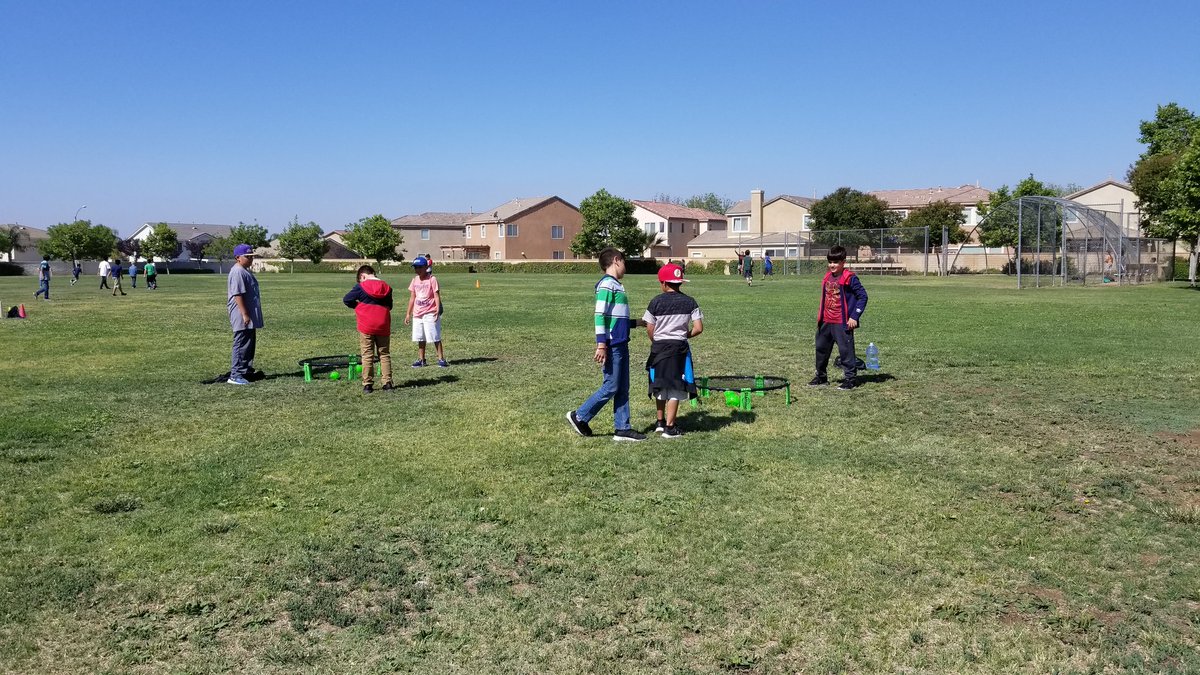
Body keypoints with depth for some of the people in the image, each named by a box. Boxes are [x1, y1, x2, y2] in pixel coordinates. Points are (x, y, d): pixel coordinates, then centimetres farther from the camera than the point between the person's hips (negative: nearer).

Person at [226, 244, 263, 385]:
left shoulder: (246, 271, 17)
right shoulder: (237, 272, -17)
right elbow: (237, 294, -23)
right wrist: (245, 314, -25)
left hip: (250, 316, 11)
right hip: (242, 317, -11)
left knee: (250, 344, 17)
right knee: (242, 345, -8)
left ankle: (247, 371, 27)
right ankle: (235, 375, -6)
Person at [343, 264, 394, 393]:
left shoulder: (361, 286, -7)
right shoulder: (386, 287, 5)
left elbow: (346, 300, -3)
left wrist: (357, 306, 11)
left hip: (366, 326, -3)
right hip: (383, 326, 3)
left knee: (367, 356, 4)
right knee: (385, 354, 12)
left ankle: (367, 384, 3)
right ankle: (387, 383, 8)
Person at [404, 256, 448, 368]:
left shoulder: (432, 279, -7)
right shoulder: (415, 280, 11)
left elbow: (436, 296, -11)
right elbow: (412, 298, 16)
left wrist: (437, 310, -23)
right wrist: (408, 313, 14)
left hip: (430, 313, -6)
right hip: (417, 314, 6)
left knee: (435, 337, -5)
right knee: (420, 338, 11)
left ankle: (441, 358, -2)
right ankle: (421, 359, 18)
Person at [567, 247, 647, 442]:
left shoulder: (616, 285, 16)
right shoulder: (606, 284, -13)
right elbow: (600, 316, -18)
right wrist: (601, 345, -22)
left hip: (621, 344, 10)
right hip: (612, 345, -9)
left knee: (622, 388, 10)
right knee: (611, 387, -4)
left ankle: (622, 428, 14)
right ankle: (579, 416, 9)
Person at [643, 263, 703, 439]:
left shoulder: (656, 302, -6)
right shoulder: (689, 302, -3)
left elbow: (649, 329, -3)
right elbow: (698, 328, -7)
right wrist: (685, 335, 10)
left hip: (659, 346, 1)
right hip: (680, 347, 0)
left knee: (660, 385, 16)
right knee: (675, 387, 4)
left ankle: (660, 422, 28)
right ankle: (669, 427, 5)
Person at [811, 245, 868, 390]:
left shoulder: (849, 278, -11)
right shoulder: (827, 277, 11)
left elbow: (862, 296, -11)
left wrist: (854, 317, -14)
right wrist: (820, 317, 17)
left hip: (842, 322, -8)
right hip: (826, 322, 8)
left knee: (846, 350, -3)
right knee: (821, 348, 15)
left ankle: (849, 378, 6)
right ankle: (821, 376, 28)